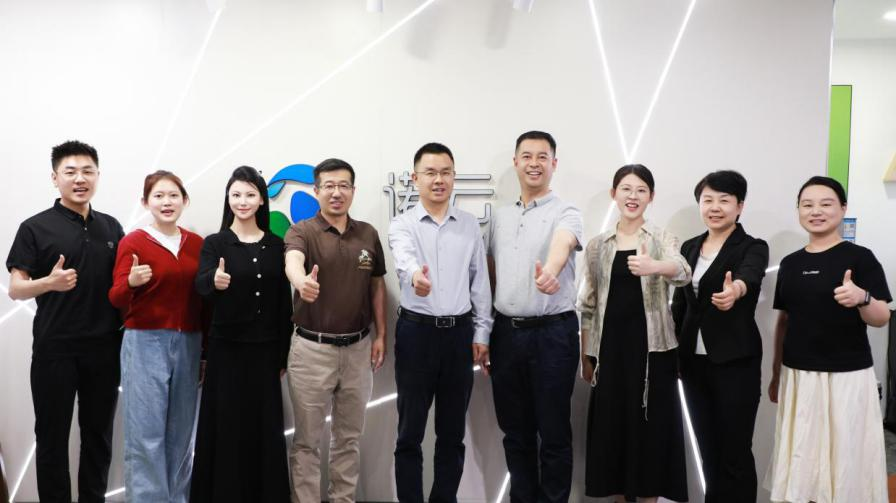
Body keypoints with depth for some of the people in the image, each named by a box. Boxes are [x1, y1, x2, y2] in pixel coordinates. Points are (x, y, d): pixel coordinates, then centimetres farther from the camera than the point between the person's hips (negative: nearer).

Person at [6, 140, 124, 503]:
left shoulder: (111, 227, 9)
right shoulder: (36, 227, -3)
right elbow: (15, 289, -6)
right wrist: (50, 282, -26)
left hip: (104, 348, 4)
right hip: (54, 349, -3)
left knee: (99, 436, 12)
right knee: (52, 437, 6)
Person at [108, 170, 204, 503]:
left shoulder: (197, 244, 7)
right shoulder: (132, 242, -3)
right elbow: (117, 300, -7)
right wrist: (131, 282, -29)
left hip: (188, 345, 4)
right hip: (145, 343, -4)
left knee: (181, 432, 10)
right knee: (146, 435, -3)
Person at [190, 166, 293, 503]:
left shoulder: (276, 245, 5)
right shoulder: (214, 243, -2)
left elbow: (284, 303, 7)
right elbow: (200, 285, -21)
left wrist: (283, 355, 6)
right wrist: (215, 281, -44)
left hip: (266, 351, 2)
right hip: (226, 349, -2)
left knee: (266, 430, 8)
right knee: (227, 429, 2)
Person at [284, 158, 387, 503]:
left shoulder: (368, 234, 6)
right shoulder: (301, 231, -8)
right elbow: (293, 262, -31)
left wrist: (381, 335, 4)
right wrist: (302, 281, -54)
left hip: (358, 348, 4)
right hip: (312, 348, -4)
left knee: (349, 435, 15)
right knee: (307, 438, 7)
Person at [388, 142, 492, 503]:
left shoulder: (470, 225, 7)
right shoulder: (402, 224, -3)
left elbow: (480, 281, 9)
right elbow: (405, 259, -26)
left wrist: (482, 333, 5)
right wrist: (416, 276, -49)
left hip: (460, 332, 3)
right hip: (417, 331, -2)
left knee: (452, 432, 12)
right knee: (410, 432, 5)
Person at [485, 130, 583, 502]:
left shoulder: (566, 213, -5)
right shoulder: (500, 217, 12)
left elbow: (561, 244, -28)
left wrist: (550, 271, -51)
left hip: (553, 332, -5)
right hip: (506, 331, 5)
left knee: (554, 432, 5)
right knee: (515, 430, 14)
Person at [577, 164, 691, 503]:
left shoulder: (663, 239, 0)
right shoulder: (597, 245, 7)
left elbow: (682, 273, -22)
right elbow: (589, 305, 10)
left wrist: (653, 267, -43)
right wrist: (586, 356, 7)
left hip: (652, 348, -2)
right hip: (610, 348, 2)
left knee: (650, 427, 2)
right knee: (612, 426, 7)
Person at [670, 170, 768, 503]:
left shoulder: (753, 248, -7)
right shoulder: (689, 248, 9)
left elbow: (750, 275, -31)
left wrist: (736, 288, -53)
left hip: (735, 362, -5)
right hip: (694, 361, 5)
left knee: (735, 452, 1)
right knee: (707, 448, 15)